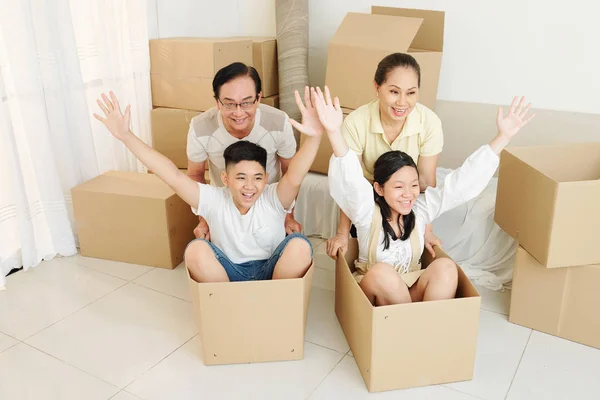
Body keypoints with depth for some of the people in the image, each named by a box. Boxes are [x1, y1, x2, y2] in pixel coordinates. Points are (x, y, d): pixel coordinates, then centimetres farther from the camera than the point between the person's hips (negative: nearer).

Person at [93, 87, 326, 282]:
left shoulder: (273, 199, -14)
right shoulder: (214, 200, -11)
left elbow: (294, 177, -36)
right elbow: (172, 175, -21)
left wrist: (314, 136, -56)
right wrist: (126, 136, -30)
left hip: (272, 275, 0)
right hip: (226, 275, 1)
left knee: (299, 245, -29)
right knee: (196, 250, -28)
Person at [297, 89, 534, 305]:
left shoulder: (421, 208, -7)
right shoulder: (368, 211, -18)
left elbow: (463, 180, -12)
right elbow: (350, 180, -37)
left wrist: (503, 136, -18)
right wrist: (334, 133, -55)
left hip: (413, 291, 3)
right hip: (374, 294, -3)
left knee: (445, 267, -26)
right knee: (381, 272, -37)